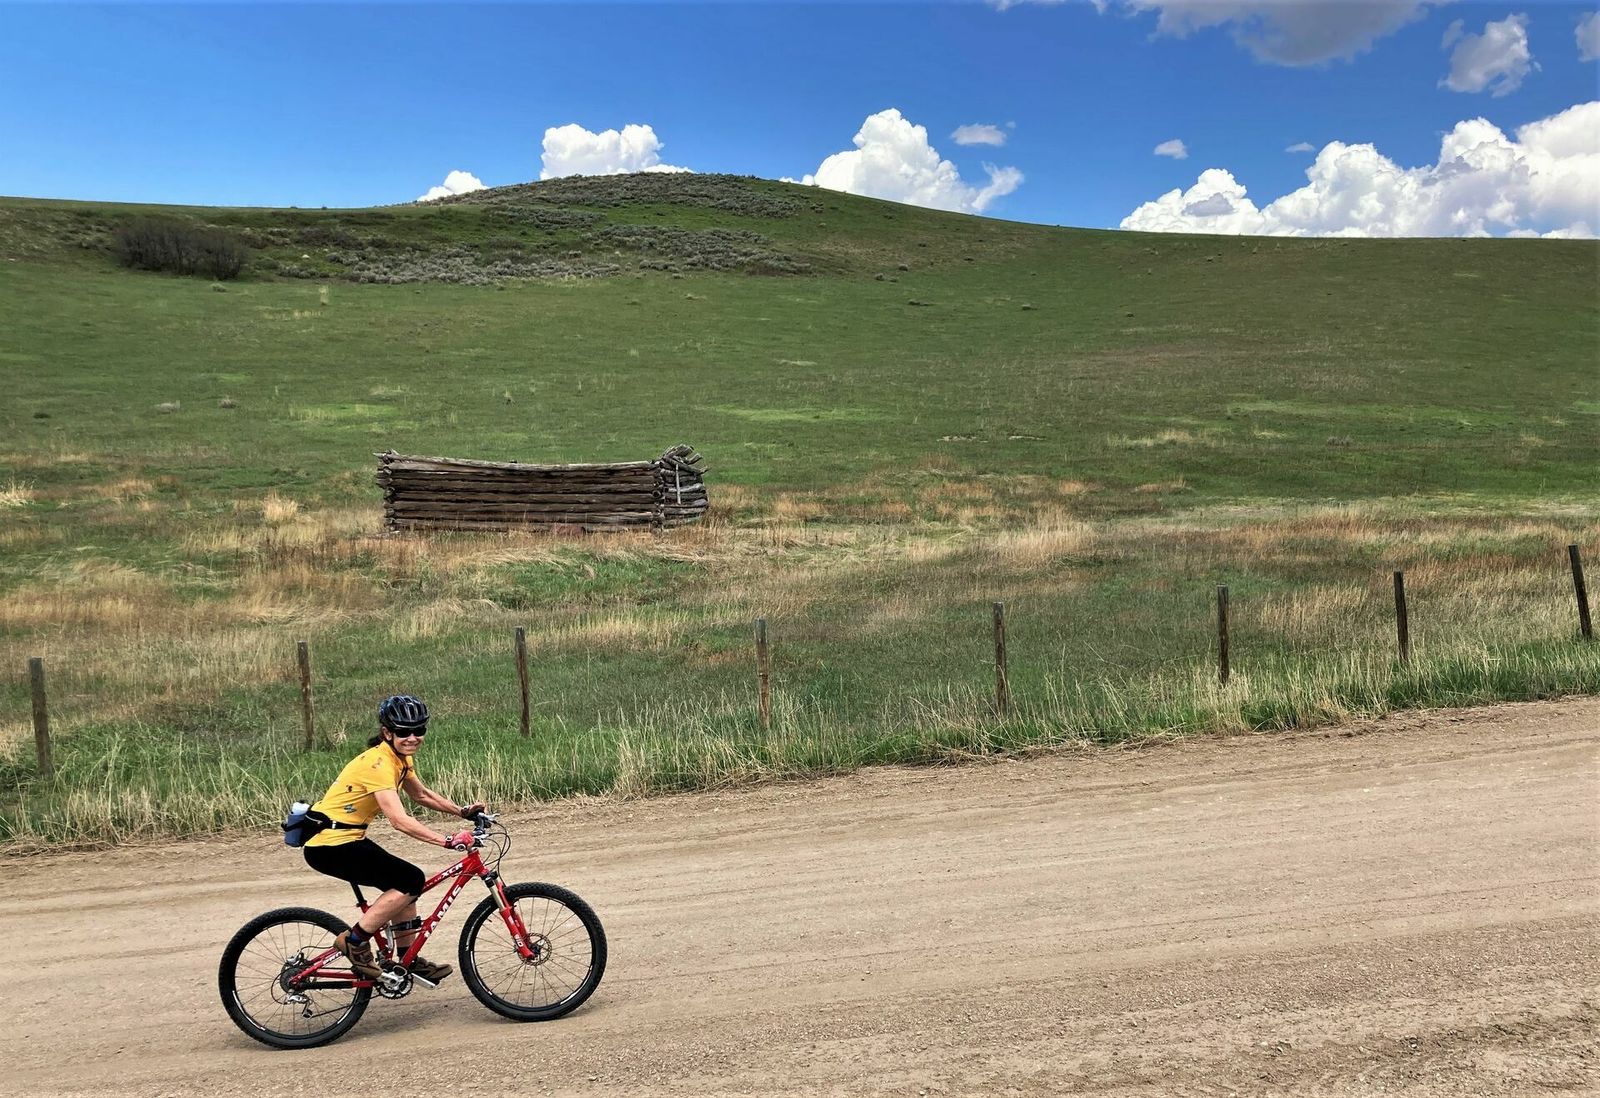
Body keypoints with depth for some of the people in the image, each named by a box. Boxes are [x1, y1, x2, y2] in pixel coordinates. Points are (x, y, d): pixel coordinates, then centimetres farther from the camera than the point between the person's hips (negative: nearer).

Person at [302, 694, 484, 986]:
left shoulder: (402, 757, 6)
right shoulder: (378, 763, -24)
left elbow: (422, 795, 20)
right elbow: (400, 820, -32)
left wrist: (463, 811, 9)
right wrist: (448, 841, -35)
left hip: (348, 838, 10)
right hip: (330, 844, -10)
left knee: (404, 886, 11)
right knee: (412, 880, -16)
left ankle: (409, 961, 21)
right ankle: (354, 940, -5)